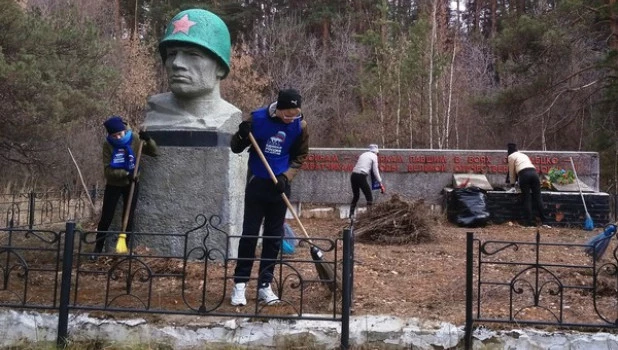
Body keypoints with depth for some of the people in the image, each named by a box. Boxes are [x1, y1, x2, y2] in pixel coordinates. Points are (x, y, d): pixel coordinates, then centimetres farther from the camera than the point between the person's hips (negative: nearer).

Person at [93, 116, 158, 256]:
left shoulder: (135, 139, -11)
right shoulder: (108, 144, -15)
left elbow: (154, 152, -6)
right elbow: (108, 170, -18)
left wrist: (148, 140, -24)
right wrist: (126, 174, -30)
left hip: (132, 184, 1)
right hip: (113, 185, -1)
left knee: (128, 218, 7)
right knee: (106, 218, 2)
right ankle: (98, 249, 15)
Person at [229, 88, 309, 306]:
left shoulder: (300, 126, -8)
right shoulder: (258, 118, -13)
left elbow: (300, 157, 4)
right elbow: (235, 148, -5)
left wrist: (286, 176, -12)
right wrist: (242, 136, -27)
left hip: (280, 186, 2)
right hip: (256, 184, -2)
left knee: (274, 237, 6)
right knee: (249, 234, -2)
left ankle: (264, 285, 15)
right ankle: (240, 284, 6)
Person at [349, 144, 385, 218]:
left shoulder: (363, 154, 24)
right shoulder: (374, 156, 5)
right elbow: (375, 171, 0)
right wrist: (381, 184, 4)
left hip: (353, 175, 7)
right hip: (361, 177, -7)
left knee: (355, 196, 20)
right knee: (369, 197, 1)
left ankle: (351, 214, 18)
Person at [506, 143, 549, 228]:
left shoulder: (511, 156, 17)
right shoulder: (523, 155, 36)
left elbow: (511, 171, 18)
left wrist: (512, 183, 31)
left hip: (524, 174, -5)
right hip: (534, 172, 5)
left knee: (526, 198, -1)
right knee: (538, 197, 1)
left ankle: (529, 221, -4)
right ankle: (543, 221, -5)